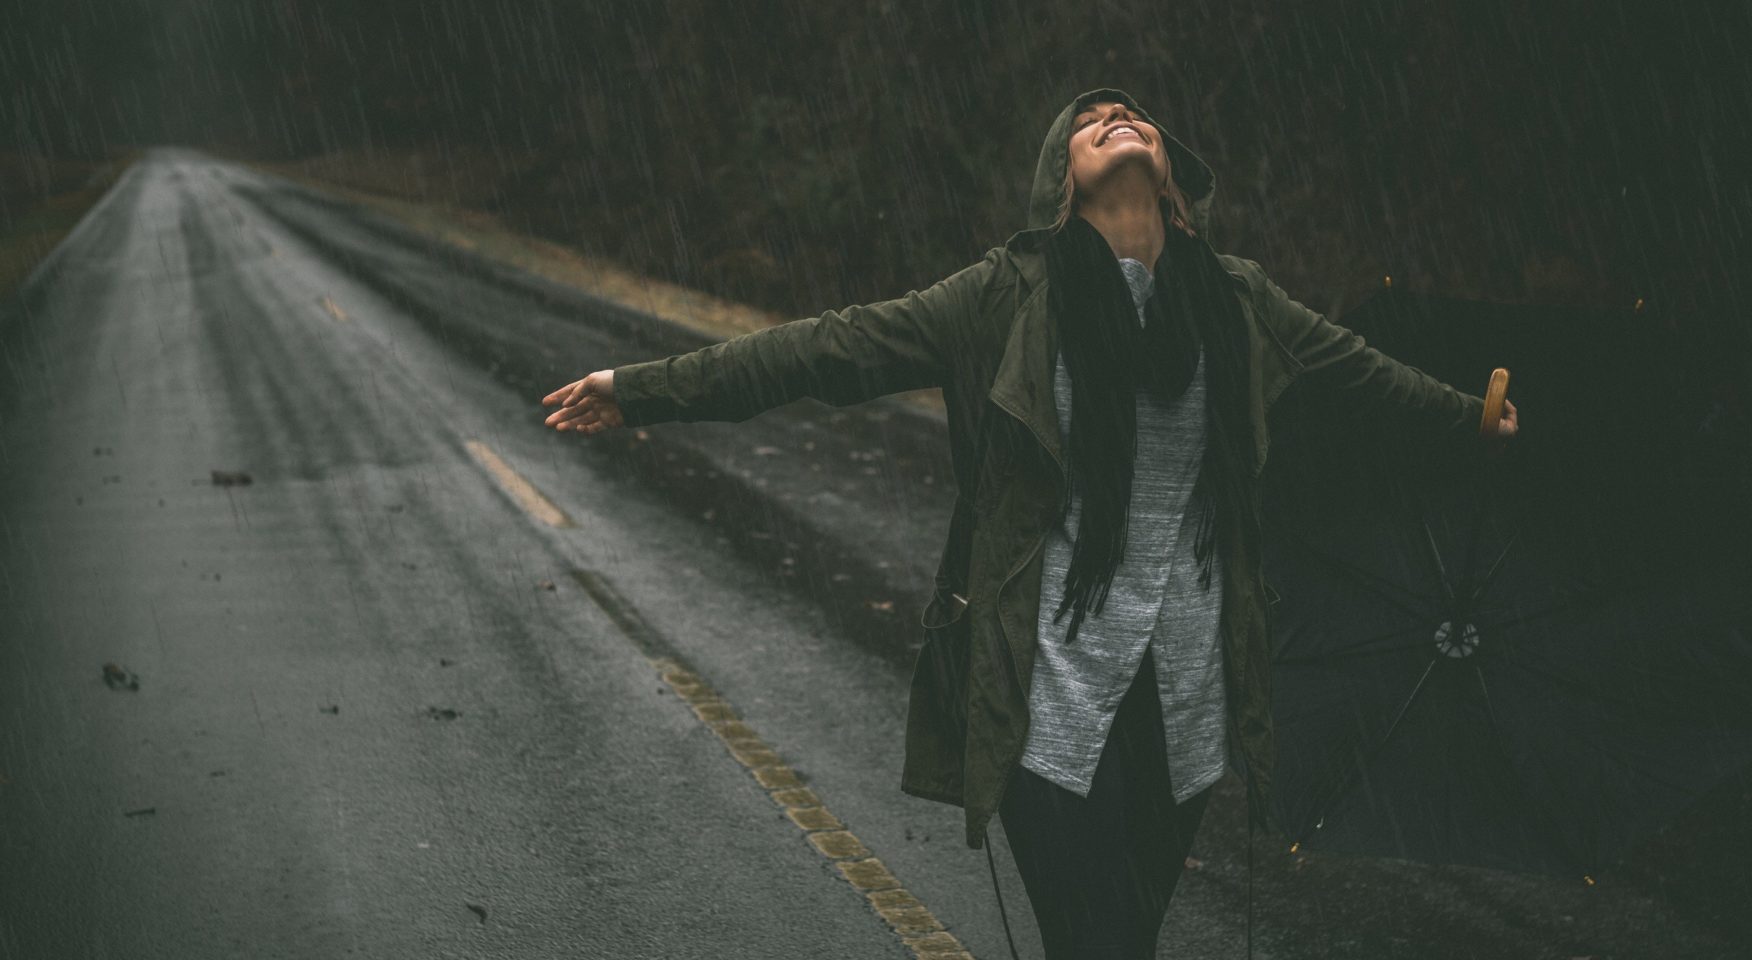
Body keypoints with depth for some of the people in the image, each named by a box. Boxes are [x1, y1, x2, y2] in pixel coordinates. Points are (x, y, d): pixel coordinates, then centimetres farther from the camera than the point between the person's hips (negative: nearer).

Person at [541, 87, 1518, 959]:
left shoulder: (1236, 298, 8)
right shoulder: (1012, 296, -3)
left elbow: (1350, 363, 24)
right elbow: (840, 347, -7)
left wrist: (1470, 416, 37)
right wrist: (651, 388, -13)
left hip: (1186, 696, 4)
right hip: (1060, 694, -3)